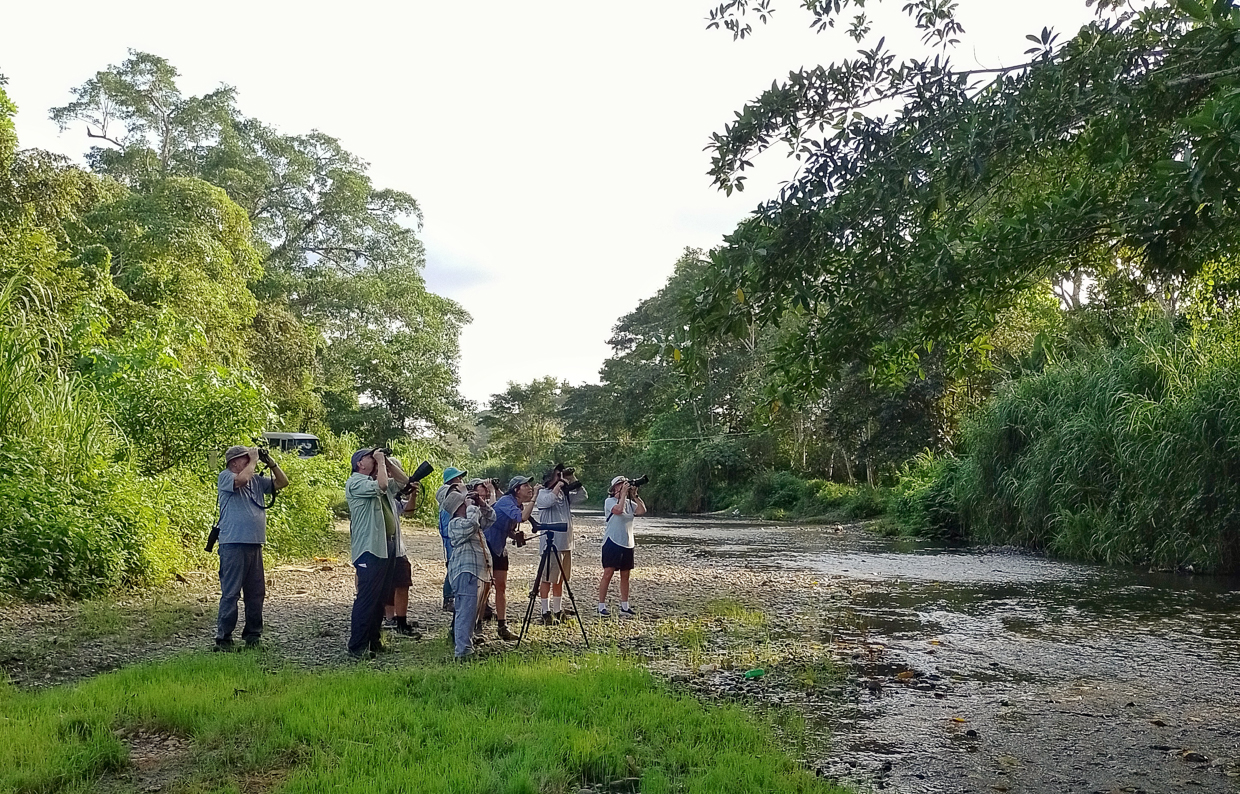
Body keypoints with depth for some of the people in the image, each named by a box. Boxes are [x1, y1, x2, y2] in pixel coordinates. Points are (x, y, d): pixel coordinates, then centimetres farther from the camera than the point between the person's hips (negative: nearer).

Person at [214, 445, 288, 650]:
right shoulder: (225, 477, -4)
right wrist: (254, 459, -10)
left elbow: (282, 482, 18)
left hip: (255, 544, 7)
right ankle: (223, 638, 1)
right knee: (230, 593, -6)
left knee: (256, 593, 11)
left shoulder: (257, 480, 14)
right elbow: (241, 479, -24)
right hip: (233, 544, -7)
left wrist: (270, 462, 7)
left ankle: (253, 635, 21)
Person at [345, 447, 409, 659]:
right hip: (370, 548, -9)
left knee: (381, 597, 13)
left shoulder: (376, 480, 20)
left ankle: (373, 640, 21)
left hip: (388, 546, 9)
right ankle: (357, 646, -5)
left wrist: (388, 463, 11)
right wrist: (381, 462, -12)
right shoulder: (356, 482, -8)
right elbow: (381, 485, -26)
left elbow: (404, 481, 23)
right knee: (366, 598, -9)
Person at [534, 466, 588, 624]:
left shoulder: (565, 494, 14)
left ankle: (558, 612, 19)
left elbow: (583, 496, 10)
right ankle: (546, 614, 0)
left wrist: (573, 480, 1)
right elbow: (549, 500, -24)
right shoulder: (542, 493, -4)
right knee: (547, 579, -4)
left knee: (560, 580, 12)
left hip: (566, 543, 7)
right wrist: (560, 483, -16)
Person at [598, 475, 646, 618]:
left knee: (625, 575, 8)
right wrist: (624, 494, -16)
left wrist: (634, 495, -6)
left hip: (627, 544, 6)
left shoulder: (629, 502, 12)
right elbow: (618, 510, -24)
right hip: (612, 542, -6)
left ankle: (624, 607, 13)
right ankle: (602, 607, -3)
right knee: (608, 573, -7)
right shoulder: (609, 501, -5)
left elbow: (642, 511, -1)